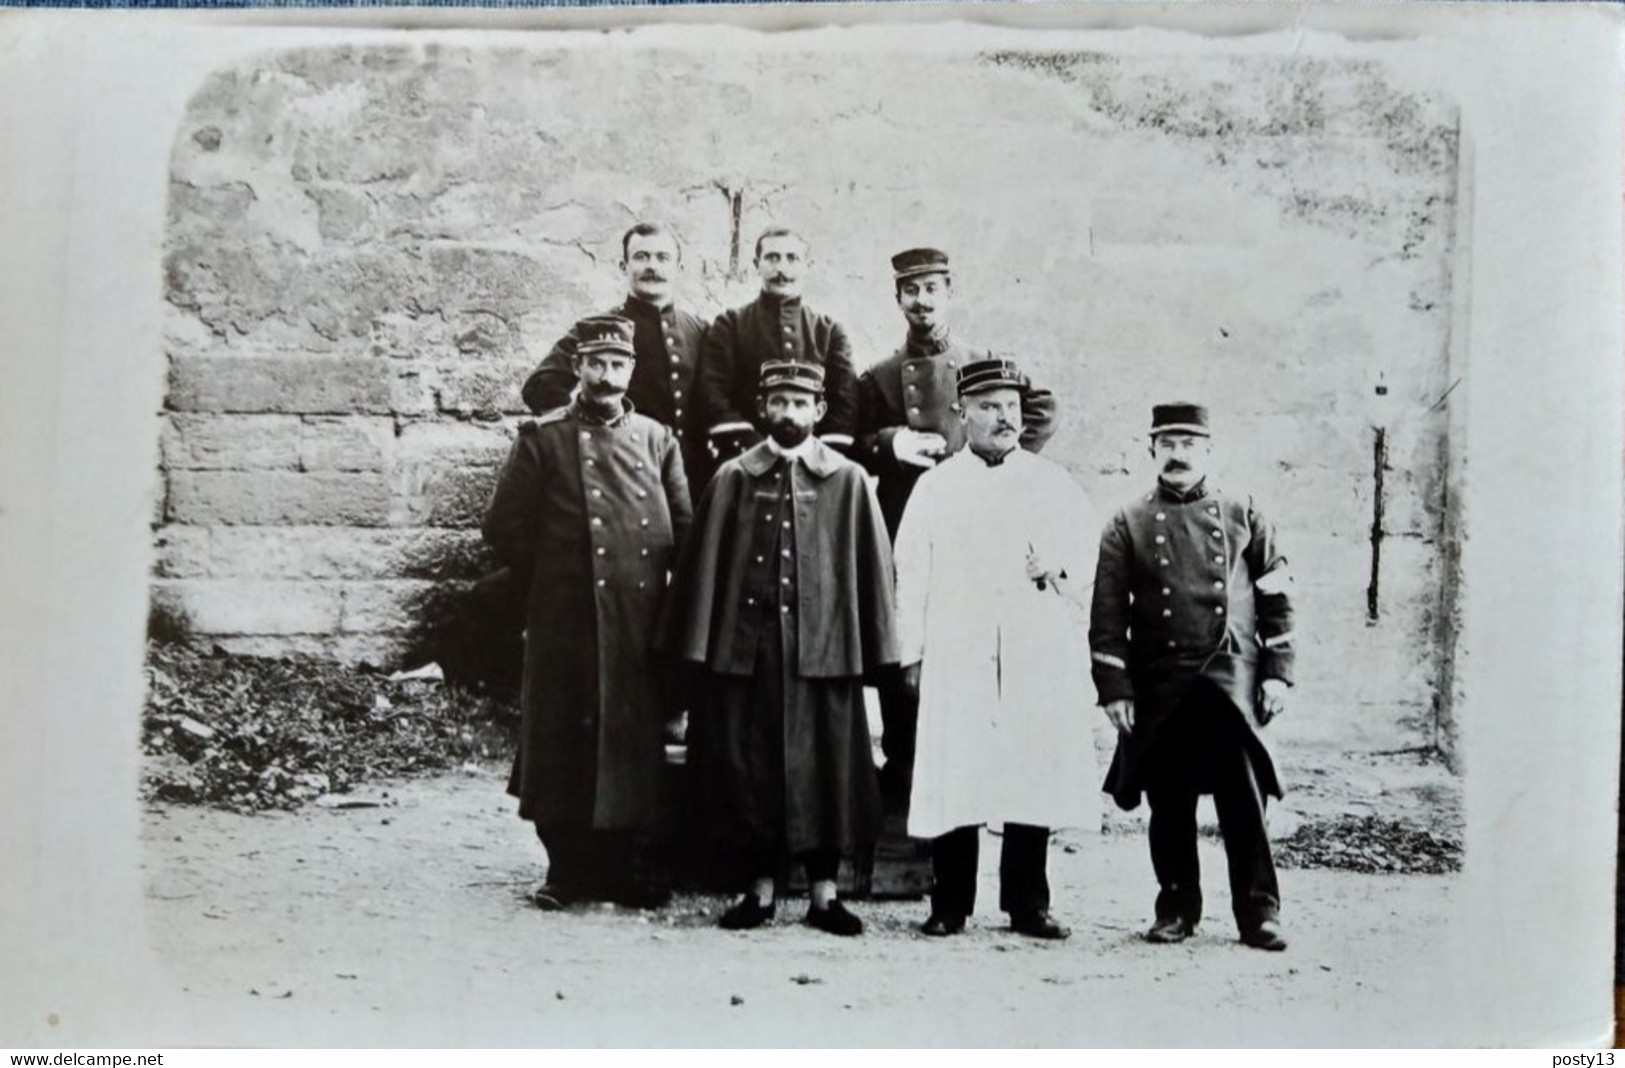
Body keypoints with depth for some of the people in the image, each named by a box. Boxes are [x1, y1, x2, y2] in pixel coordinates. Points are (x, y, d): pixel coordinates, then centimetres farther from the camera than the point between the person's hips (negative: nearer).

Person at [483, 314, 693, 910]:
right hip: (565, 622, -2)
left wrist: (653, 580, 7)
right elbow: (504, 527, 1)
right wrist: (552, 577, 4)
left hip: (643, 626, 3)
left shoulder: (657, 440, 10)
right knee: (564, 742, 2)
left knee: (638, 741, 7)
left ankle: (627, 864, 19)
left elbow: (685, 527, 13)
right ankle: (567, 868, 13)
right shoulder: (542, 439, 2)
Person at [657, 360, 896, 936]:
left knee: (824, 765, 3)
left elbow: (871, 568, 5)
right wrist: (698, 648, -2)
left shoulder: (849, 482, 6)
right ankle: (758, 885, 16)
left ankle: (823, 889, 14)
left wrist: (872, 653, -1)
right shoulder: (732, 478, 7)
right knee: (745, 765, 4)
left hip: (822, 647, 0)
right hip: (743, 646, 1)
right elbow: (704, 564, 5)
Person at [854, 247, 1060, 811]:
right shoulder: (877, 378, 11)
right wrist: (890, 443, -11)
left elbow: (1041, 411, 5)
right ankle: (899, 776, 12)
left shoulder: (984, 366, 9)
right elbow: (852, 452, 8)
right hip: (899, 535, 1)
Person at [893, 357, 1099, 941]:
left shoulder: (1054, 484, 13)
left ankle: (1028, 904, 12)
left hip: (1039, 659, 1)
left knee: (1036, 777, 1)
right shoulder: (935, 486, 10)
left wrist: (1058, 572, -7)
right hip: (957, 657, -1)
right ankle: (950, 907, 7)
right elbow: (911, 574, 7)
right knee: (953, 777, -3)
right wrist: (912, 653, 2)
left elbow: (1086, 551, 15)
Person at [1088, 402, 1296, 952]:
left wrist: (1277, 673, 1)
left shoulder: (1243, 515, 8)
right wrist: (1114, 689, -4)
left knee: (1245, 800, -3)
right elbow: (1107, 614, 2)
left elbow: (1276, 599, 8)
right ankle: (1177, 907, 20)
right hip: (1160, 688, 1)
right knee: (1169, 805, 7)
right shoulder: (1128, 525, 5)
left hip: (1232, 681, 0)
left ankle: (1258, 912, 6)